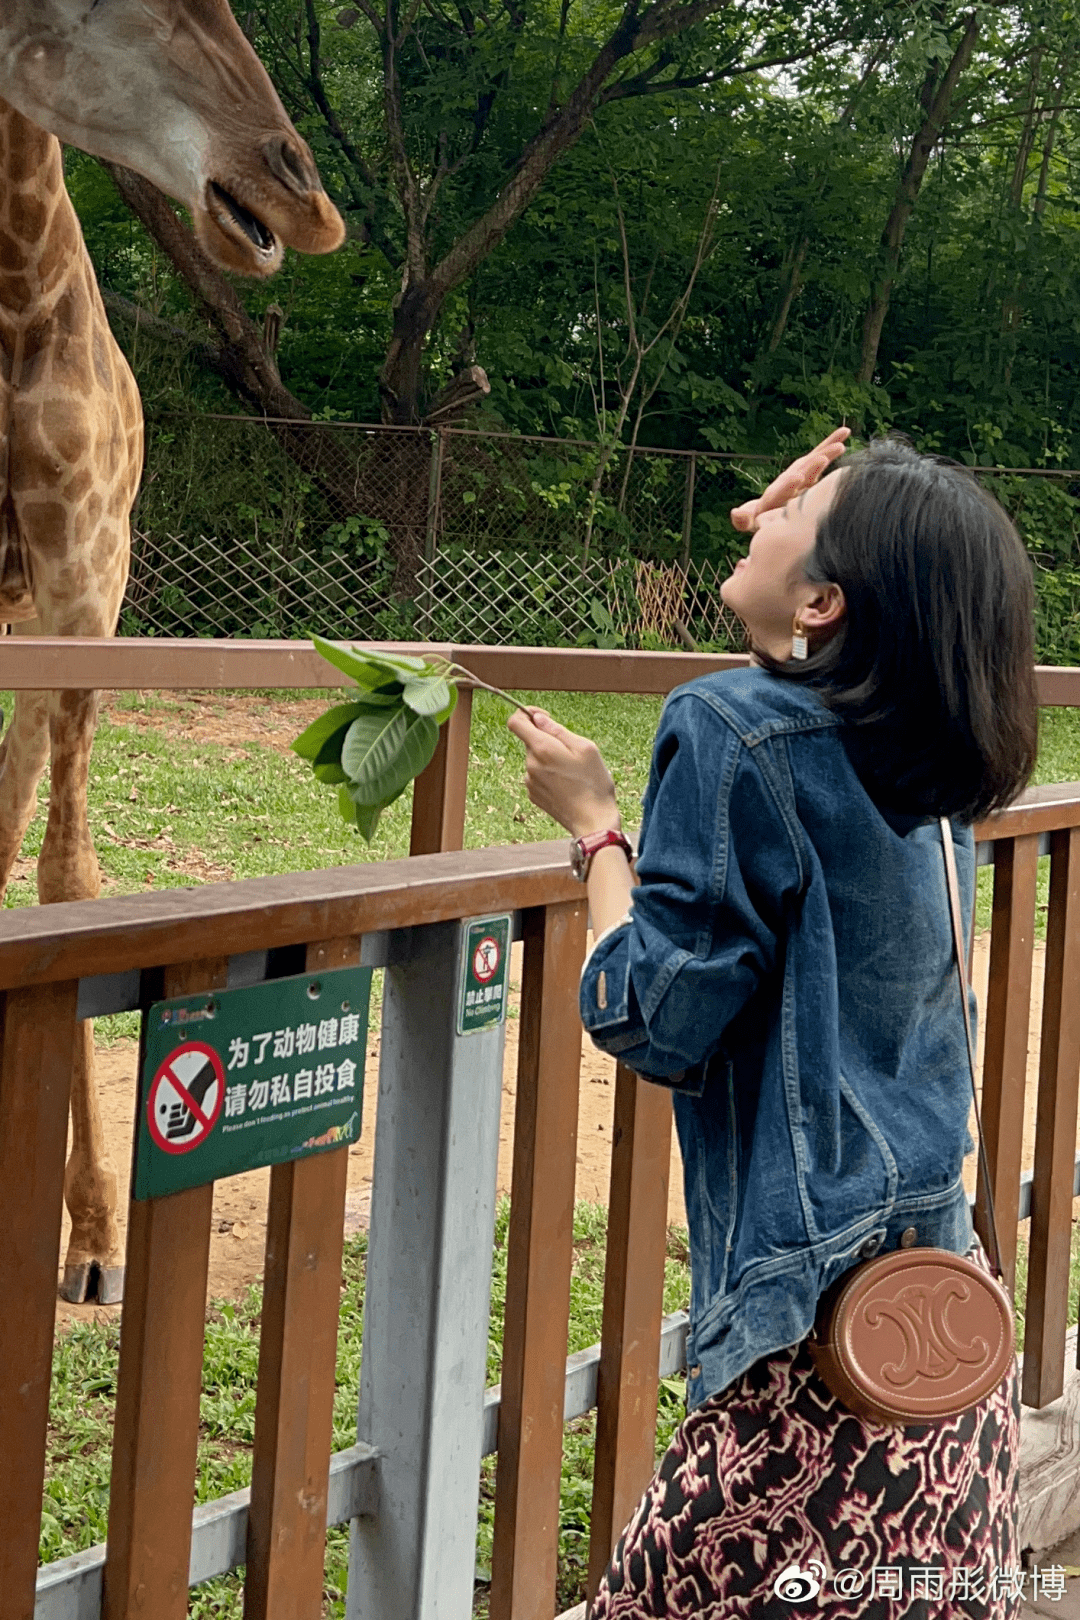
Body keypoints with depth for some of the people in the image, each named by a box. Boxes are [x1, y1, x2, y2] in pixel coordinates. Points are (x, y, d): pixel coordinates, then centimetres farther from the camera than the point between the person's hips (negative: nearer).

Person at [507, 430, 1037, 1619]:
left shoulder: (737, 735, -13)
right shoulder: (927, 757, 7)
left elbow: (656, 1022, -14)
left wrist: (593, 826, 0)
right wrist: (776, 537, 20)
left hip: (822, 1302, -8)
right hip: (939, 1281, 9)